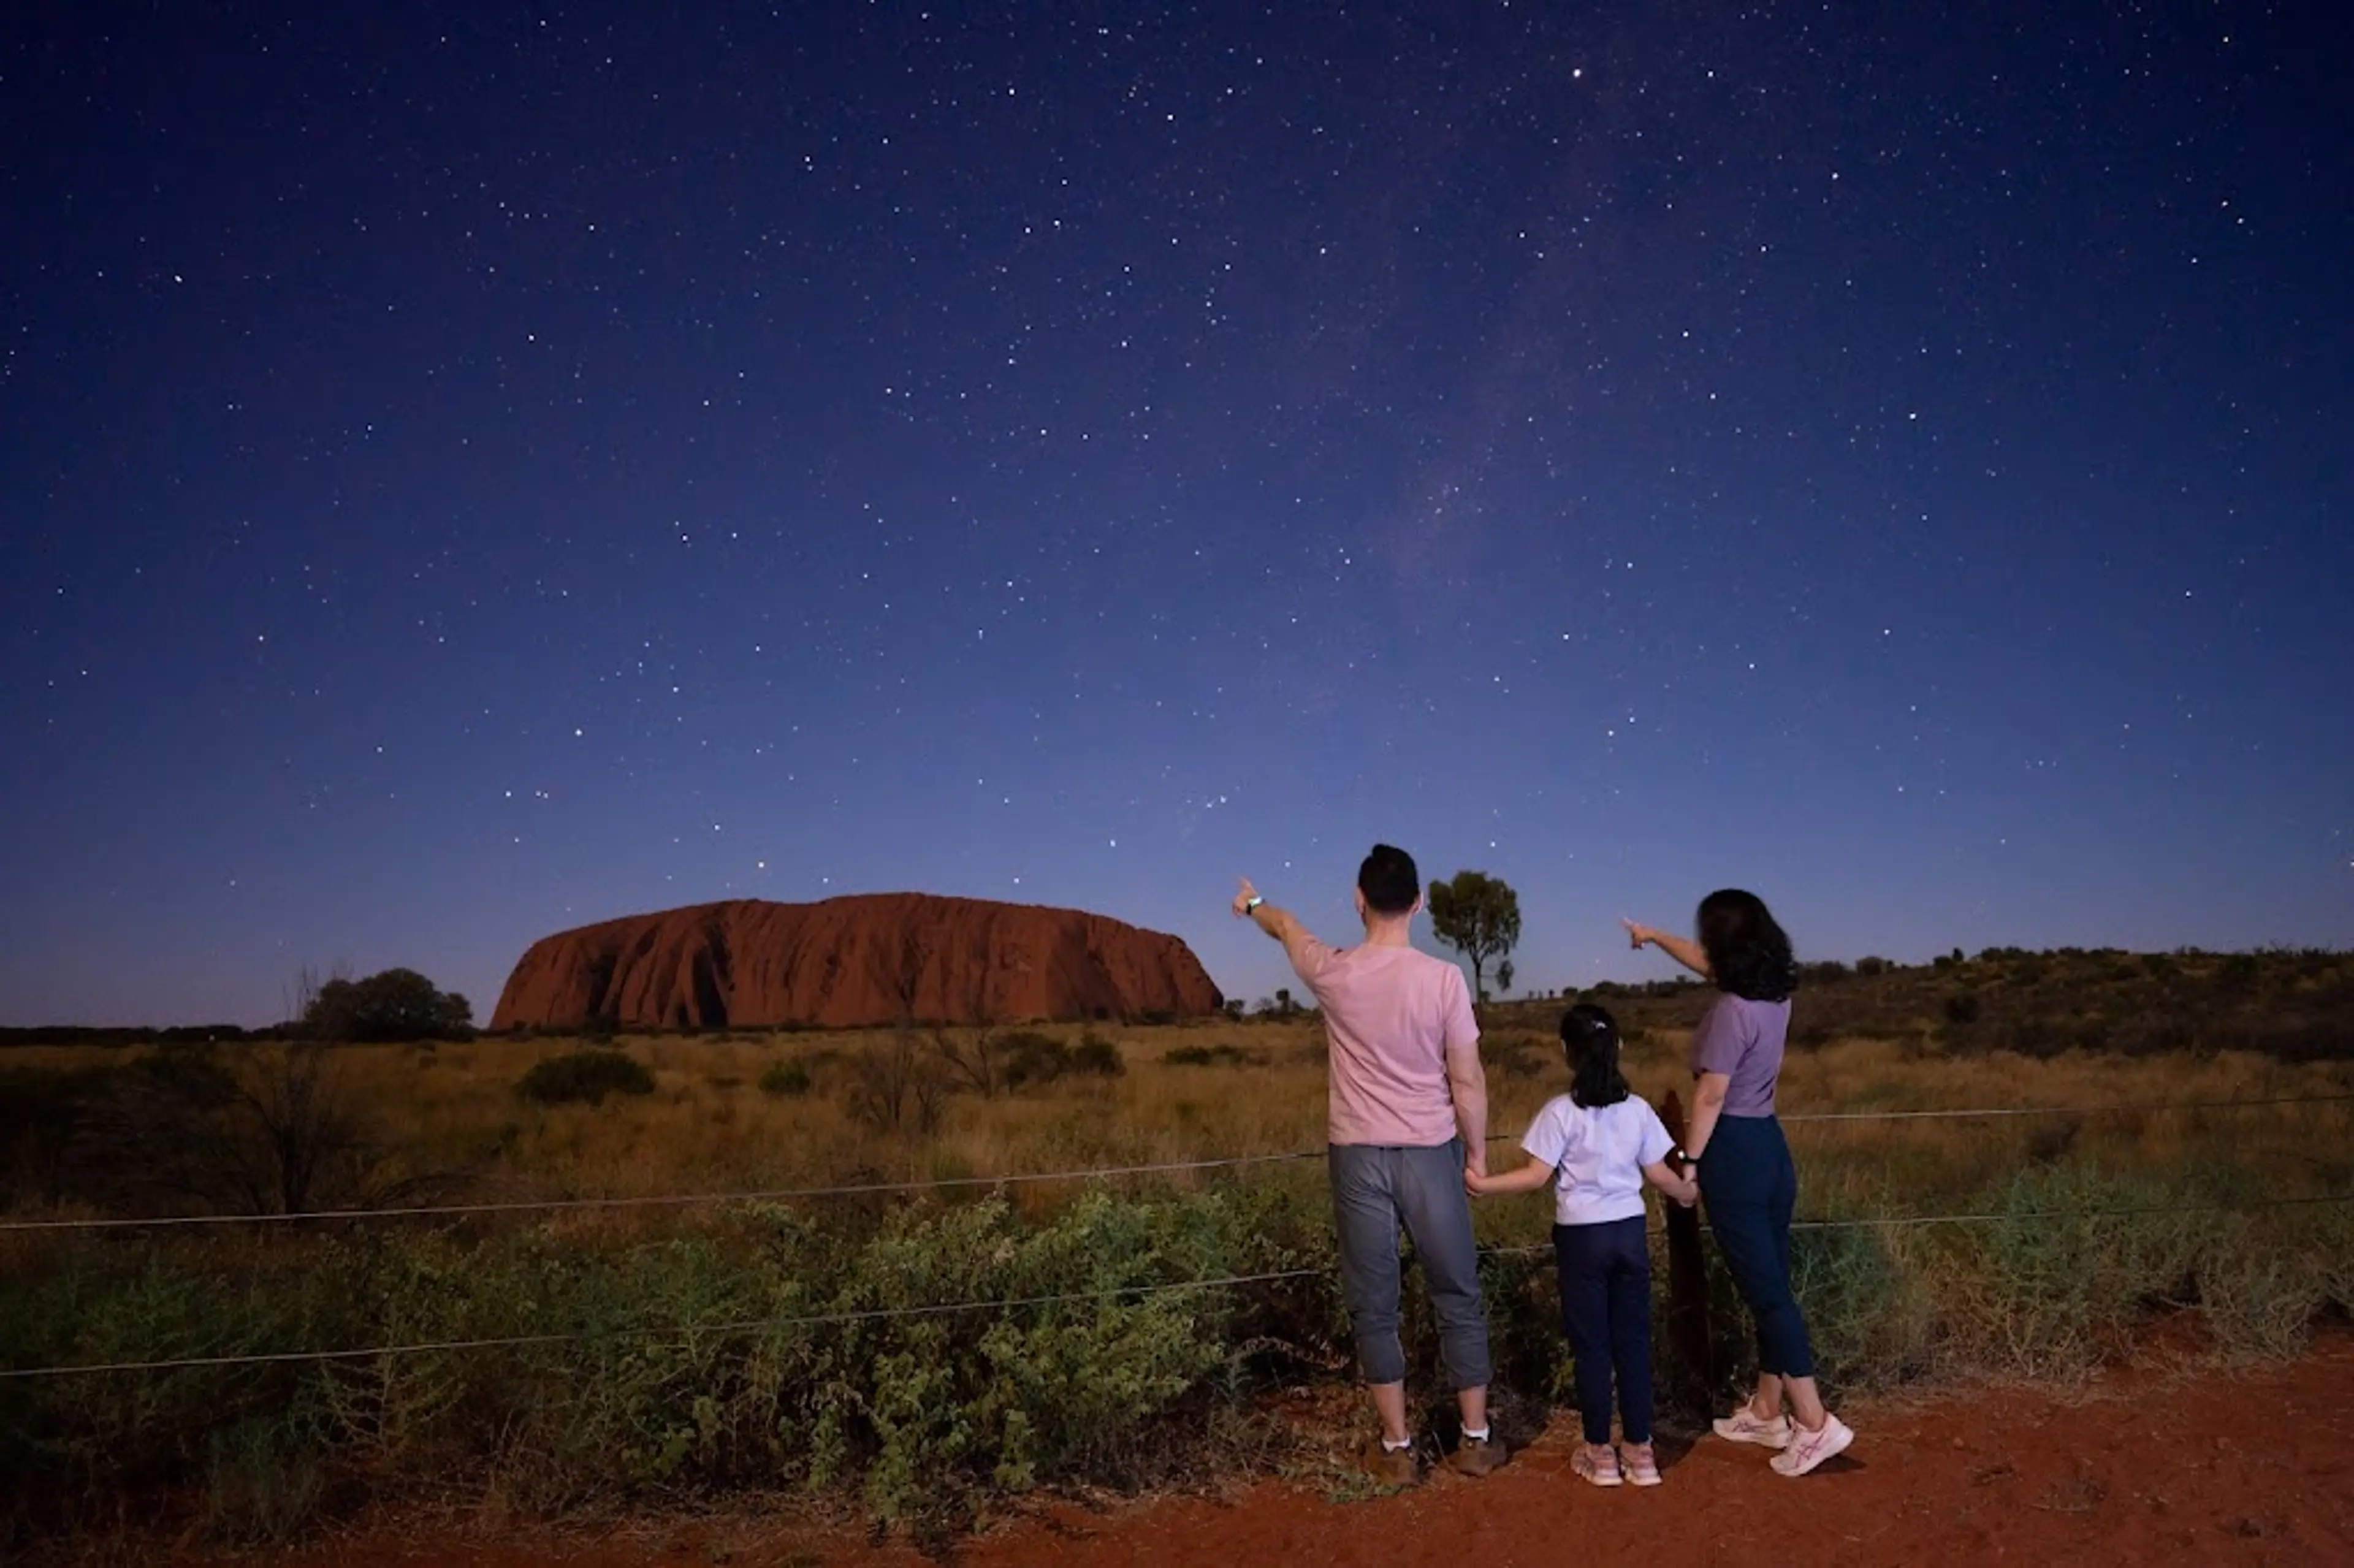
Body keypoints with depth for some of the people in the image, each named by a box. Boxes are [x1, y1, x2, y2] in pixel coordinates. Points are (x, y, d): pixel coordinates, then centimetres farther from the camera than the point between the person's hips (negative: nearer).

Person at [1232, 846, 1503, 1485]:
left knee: (1373, 1306, 10)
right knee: (1458, 1299, 15)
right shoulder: (1444, 978, -11)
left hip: (1359, 1156, 0)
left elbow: (1287, 928, 17)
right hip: (1430, 1154, 0)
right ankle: (1476, 1438, 25)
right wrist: (1478, 1152, 8)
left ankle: (1397, 1448, 17)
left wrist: (1252, 904, 38)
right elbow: (1468, 1082, -7)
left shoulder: (1334, 973, -7)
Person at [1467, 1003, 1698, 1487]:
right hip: (1630, 1231, 4)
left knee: (1590, 1342, 7)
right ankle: (1639, 1449, 19)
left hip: (1582, 1235, -3)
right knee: (1633, 1338, 12)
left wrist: (1483, 1184, -7)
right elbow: (1658, 1174, 5)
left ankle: (1600, 1451, 15)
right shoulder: (1637, 1109, 0)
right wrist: (1689, 1192, 25)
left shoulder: (1561, 1111, -12)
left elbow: (1537, 1176, -15)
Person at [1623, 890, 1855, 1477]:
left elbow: (1710, 1097, -19)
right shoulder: (1774, 993, 6)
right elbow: (1706, 964, 23)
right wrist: (1654, 936, 35)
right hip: (1770, 1143, 9)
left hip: (1734, 1151, -9)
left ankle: (1816, 1423, -1)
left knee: (1764, 1289, -3)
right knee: (1771, 1283, 13)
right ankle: (1767, 1411, 24)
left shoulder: (1731, 1010, -21)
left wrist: (1689, 1161, -9)